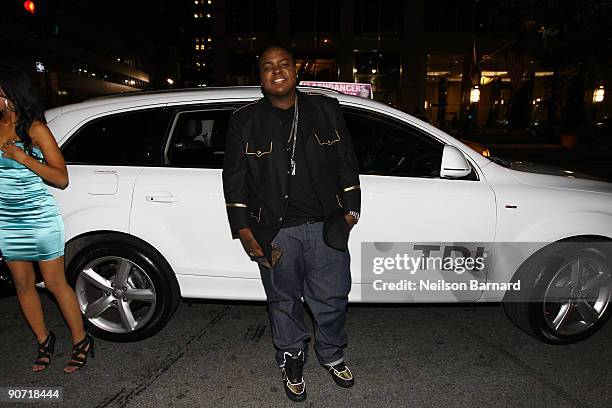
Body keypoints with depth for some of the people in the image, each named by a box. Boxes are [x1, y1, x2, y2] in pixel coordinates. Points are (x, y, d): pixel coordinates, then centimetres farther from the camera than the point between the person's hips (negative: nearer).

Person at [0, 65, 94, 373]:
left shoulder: (35, 129, -10)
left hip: (40, 220, -5)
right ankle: (44, 341, 29)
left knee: (55, 283, 1)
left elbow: (61, 179, -13)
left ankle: (81, 342, 16)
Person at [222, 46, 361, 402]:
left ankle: (332, 355, 39)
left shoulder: (327, 110, 6)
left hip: (326, 227, 1)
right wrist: (244, 230, -1)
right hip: (275, 233, -1)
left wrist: (350, 210, 5)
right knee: (284, 302, 13)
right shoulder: (244, 121, 3)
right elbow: (235, 179, 3)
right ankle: (292, 361, 38)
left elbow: (347, 164, 10)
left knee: (333, 299, 11)